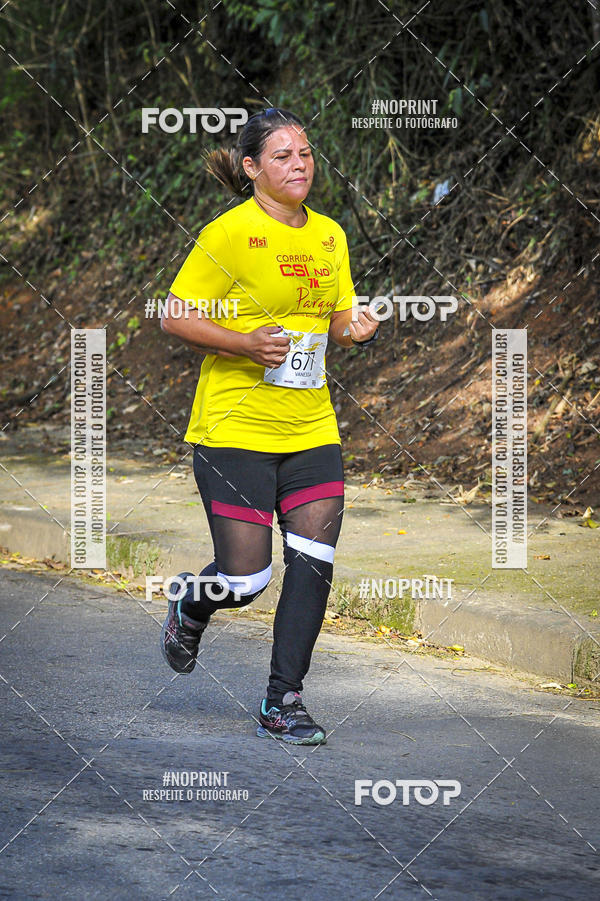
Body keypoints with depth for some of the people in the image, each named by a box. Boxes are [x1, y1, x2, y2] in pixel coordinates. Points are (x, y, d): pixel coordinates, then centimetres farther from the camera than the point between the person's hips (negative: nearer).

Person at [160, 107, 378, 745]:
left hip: (311, 427, 6)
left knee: (314, 564, -6)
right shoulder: (229, 234, -10)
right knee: (245, 579, -6)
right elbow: (175, 317, -8)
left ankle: (283, 702, 6)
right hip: (235, 425, -6)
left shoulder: (329, 235, 10)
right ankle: (188, 608, 30)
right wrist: (245, 344, -21)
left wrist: (355, 329, -2)